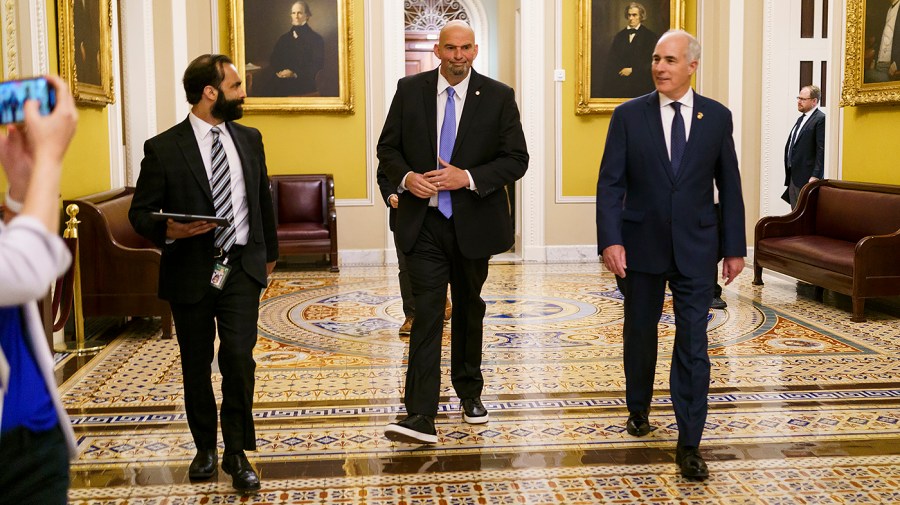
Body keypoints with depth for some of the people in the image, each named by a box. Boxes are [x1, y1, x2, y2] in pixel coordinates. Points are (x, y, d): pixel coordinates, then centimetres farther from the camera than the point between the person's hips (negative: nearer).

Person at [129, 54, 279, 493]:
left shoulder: (249, 139, 8)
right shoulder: (163, 148, -6)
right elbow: (140, 212, -3)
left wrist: (269, 251, 25)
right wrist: (168, 230, -24)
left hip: (241, 267, 2)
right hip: (189, 271, -2)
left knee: (239, 359, -10)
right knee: (196, 367, 10)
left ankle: (237, 453, 4)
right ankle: (205, 448, 29)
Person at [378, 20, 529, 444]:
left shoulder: (498, 97, -2)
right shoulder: (410, 90, 2)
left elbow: (516, 160, -4)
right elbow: (388, 147, 7)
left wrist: (468, 178, -18)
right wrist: (406, 177, -14)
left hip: (473, 221, 1)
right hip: (424, 222, -1)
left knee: (469, 308, 16)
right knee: (427, 311, -8)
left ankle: (469, 392, 35)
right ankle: (420, 417, -11)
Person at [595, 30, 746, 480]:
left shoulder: (717, 117, 1)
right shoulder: (628, 115, -3)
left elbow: (729, 185, 5)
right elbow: (610, 183, -6)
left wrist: (734, 247, 4)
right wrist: (610, 240, -17)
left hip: (695, 249, 0)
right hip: (641, 246, 0)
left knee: (693, 346, -2)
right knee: (639, 335, 15)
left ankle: (689, 444, 5)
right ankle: (639, 409, 39)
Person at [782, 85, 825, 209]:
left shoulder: (820, 119, -11)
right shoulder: (801, 119, 19)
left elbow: (821, 150, -16)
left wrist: (815, 176, -20)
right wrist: (789, 175, 16)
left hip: (807, 178, -9)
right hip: (793, 176, 9)